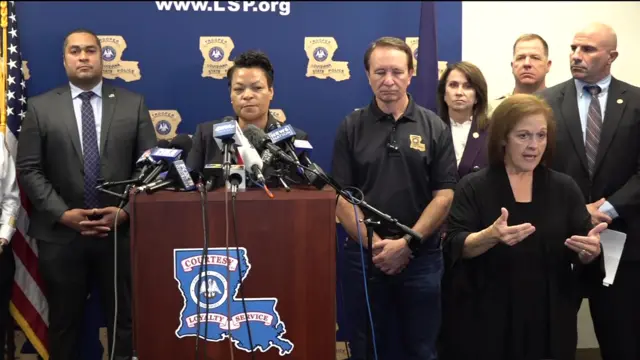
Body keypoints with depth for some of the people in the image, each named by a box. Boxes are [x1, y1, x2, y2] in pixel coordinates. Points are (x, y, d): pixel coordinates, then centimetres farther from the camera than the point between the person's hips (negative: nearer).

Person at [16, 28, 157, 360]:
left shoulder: (133, 104, 5)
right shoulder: (40, 107, 4)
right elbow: (28, 170, -1)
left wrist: (126, 211, -10)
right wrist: (63, 214, -12)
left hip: (121, 232, 0)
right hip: (60, 235, 0)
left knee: (124, 321, 9)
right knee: (63, 324, 13)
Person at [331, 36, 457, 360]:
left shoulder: (434, 127, 2)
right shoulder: (351, 127, 3)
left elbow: (444, 195, -3)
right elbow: (341, 197, -2)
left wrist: (407, 242, -12)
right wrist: (375, 244, -12)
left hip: (421, 257, 0)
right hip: (365, 256, 0)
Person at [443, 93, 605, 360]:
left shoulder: (565, 188, 4)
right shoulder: (473, 187, -3)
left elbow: (584, 254, 3)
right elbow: (455, 247, -11)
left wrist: (591, 250, -20)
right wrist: (490, 236, -29)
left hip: (551, 320, 3)